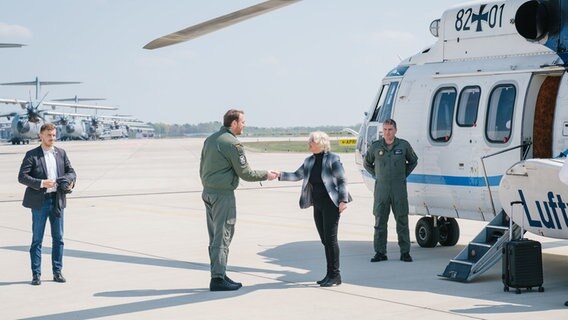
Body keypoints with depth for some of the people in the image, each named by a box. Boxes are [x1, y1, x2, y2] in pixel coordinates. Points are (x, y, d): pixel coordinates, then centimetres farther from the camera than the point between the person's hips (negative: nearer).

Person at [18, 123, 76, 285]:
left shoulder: (61, 153, 9)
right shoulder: (32, 155, -4)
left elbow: (71, 171, 15)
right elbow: (22, 176, -10)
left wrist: (70, 180, -7)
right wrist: (41, 183, -21)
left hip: (57, 200, 4)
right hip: (40, 201, -4)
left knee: (58, 238, 8)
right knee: (37, 239, 1)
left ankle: (57, 272, 17)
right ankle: (36, 274, 7)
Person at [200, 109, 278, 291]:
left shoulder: (210, 139, 12)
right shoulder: (232, 143, -14)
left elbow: (202, 168, 17)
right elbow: (245, 173, -12)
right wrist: (266, 175, 1)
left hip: (208, 192, 9)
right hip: (223, 194, -9)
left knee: (215, 236, 13)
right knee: (222, 236, -5)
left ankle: (219, 275, 18)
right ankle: (218, 279, -5)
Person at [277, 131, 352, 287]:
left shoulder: (332, 159, -6)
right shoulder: (309, 161, 13)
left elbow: (342, 180, -8)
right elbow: (297, 175, 11)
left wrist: (343, 200, -15)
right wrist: (280, 175, -2)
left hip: (331, 203, -7)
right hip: (318, 205, 7)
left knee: (330, 238, -8)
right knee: (325, 240, 9)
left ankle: (335, 275, -3)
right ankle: (330, 274, 15)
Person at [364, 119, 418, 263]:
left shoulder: (404, 145, 1)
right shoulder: (375, 147, 2)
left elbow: (413, 161, 17)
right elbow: (367, 163, 17)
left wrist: (404, 174, 9)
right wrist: (376, 175, 10)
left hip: (399, 188, -1)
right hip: (381, 188, 1)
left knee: (402, 221, 1)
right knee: (380, 221, 2)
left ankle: (405, 252, 7)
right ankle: (380, 252, 8)